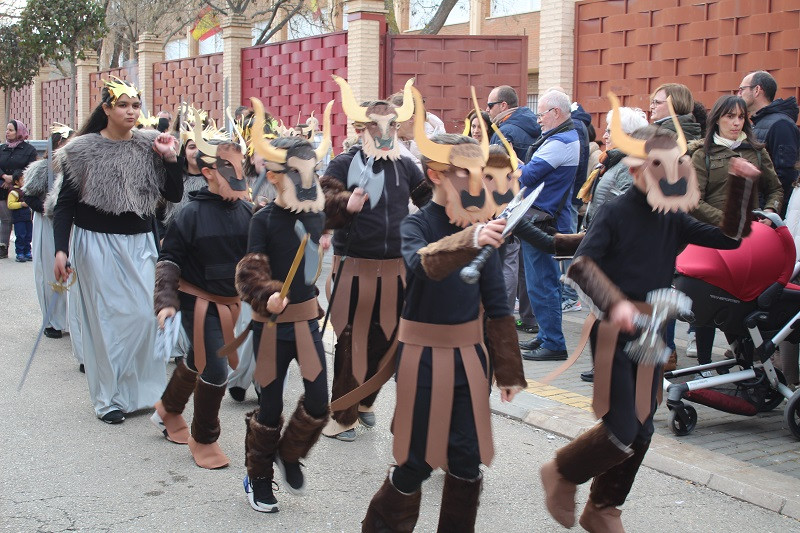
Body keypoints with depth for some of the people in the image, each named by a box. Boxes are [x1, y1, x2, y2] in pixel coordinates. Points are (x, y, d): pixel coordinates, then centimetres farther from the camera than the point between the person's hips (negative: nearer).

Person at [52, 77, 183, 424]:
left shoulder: (149, 147, 2)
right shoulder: (84, 149, -5)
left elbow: (174, 195, 1)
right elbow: (65, 204, -5)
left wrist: (170, 158, -11)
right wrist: (60, 250, -13)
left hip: (139, 245, 3)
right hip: (97, 244, -3)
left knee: (144, 315, 0)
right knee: (105, 319, 4)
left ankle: (140, 389, 19)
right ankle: (108, 398, 17)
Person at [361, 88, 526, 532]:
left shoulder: (481, 226, 3)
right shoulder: (416, 225, -10)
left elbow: (496, 303, 8)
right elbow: (425, 263, -35)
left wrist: (508, 368, 10)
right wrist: (469, 240, -54)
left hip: (469, 354, 4)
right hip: (424, 356, -4)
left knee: (467, 461, 7)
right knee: (416, 461, 3)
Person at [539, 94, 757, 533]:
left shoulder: (672, 219, 6)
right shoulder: (616, 213, -13)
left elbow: (729, 238, 8)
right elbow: (581, 265, -24)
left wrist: (741, 187, -1)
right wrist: (615, 303, -38)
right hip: (614, 332, -7)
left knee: (641, 431, 12)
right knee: (620, 431, -12)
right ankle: (561, 473, 16)